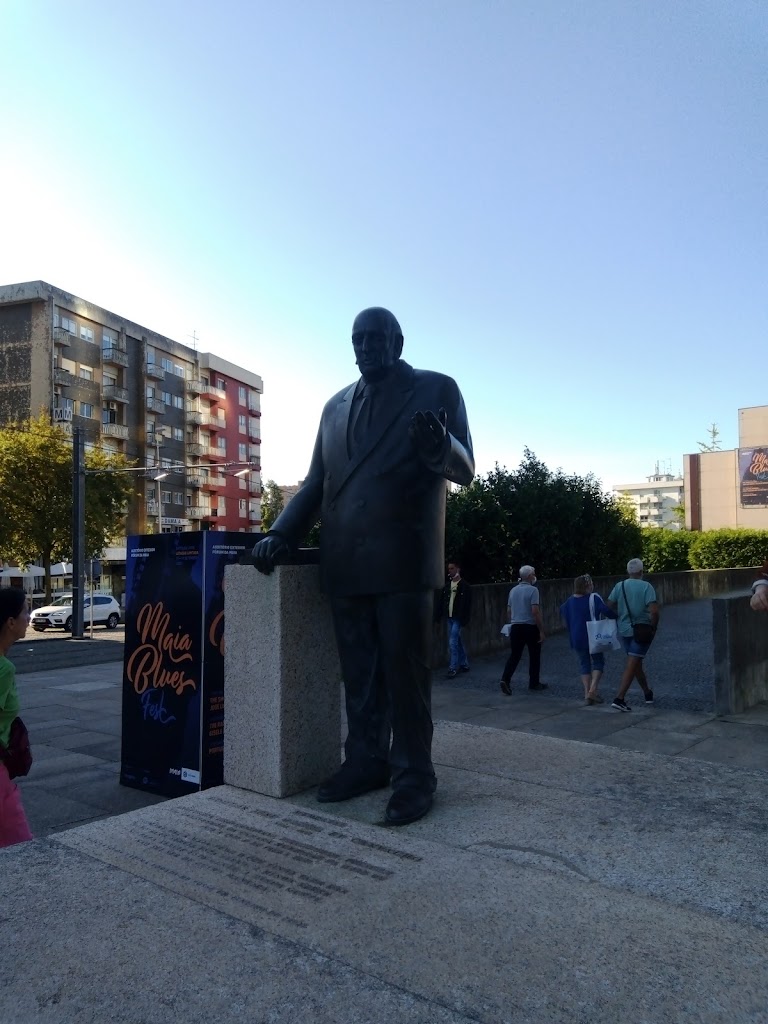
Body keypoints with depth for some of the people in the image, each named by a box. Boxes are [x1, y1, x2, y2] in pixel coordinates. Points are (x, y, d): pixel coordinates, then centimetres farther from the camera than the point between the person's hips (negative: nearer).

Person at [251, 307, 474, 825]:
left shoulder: (438, 389, 4)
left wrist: (439, 447, -26)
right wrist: (282, 532, 4)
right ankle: (366, 761, 23)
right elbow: (316, 482, 18)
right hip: (346, 561, 5)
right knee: (359, 672, 11)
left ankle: (413, 775, 12)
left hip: (404, 558, -5)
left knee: (405, 671, 1)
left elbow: (464, 471, -3)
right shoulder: (336, 406, 18)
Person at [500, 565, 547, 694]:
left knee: (514, 655, 7)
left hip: (515, 627, 5)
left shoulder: (513, 590, 8)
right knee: (534, 656, 10)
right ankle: (534, 683, 19)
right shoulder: (533, 590, -12)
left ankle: (505, 679, -10)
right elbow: (535, 612, -17)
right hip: (530, 627, -5)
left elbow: (508, 611, 12)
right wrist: (541, 630, -13)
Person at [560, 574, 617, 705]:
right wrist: (616, 617, -13)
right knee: (598, 662, 11)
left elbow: (562, 612, 21)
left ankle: (587, 694, 9)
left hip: (577, 639, 4)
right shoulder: (594, 598, -14)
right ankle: (593, 690, -6)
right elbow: (605, 610, -27)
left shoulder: (570, 601, 4)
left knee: (584, 664, 15)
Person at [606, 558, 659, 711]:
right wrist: (653, 627, -5)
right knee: (631, 665, -5)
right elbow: (654, 611, -21)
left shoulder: (619, 586, 0)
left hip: (624, 630, 5)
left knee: (636, 662, 21)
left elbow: (609, 607, -2)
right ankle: (619, 699, -12)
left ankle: (647, 693, 36)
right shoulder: (646, 586, -12)